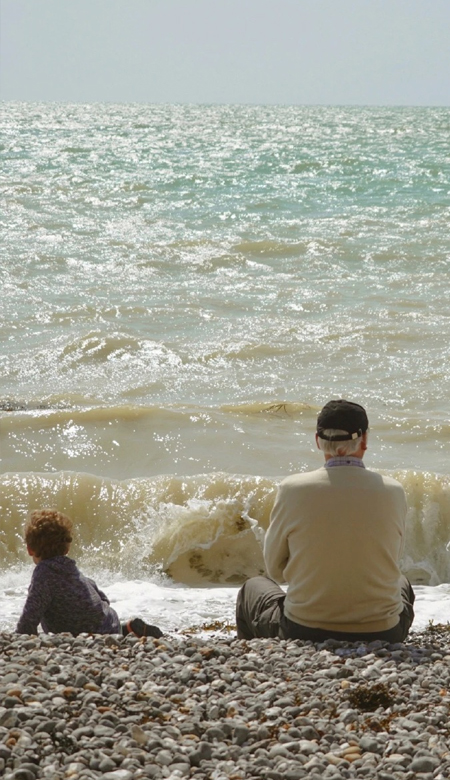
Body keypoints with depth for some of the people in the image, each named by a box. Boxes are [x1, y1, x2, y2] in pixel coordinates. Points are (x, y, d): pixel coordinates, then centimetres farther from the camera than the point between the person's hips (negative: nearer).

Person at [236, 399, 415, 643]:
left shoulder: (292, 489, -10)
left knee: (253, 588, 31)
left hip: (304, 632, -1)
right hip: (381, 635, 1)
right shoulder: (393, 492, -6)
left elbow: (275, 569, 3)